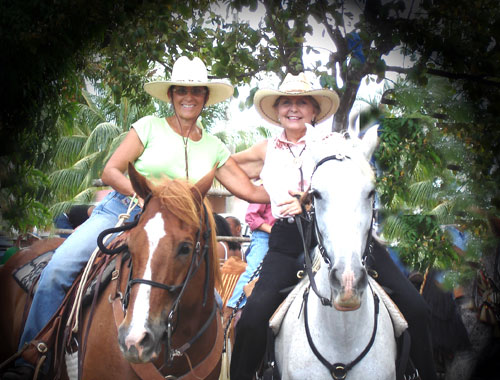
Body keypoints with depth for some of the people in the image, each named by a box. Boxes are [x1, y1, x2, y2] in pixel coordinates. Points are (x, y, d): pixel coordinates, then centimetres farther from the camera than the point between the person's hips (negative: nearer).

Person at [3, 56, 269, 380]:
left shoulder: (214, 147, 11)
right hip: (120, 212, -2)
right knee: (60, 266, -24)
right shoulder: (151, 126, 3)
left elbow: (250, 191, 9)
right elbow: (110, 171, -1)